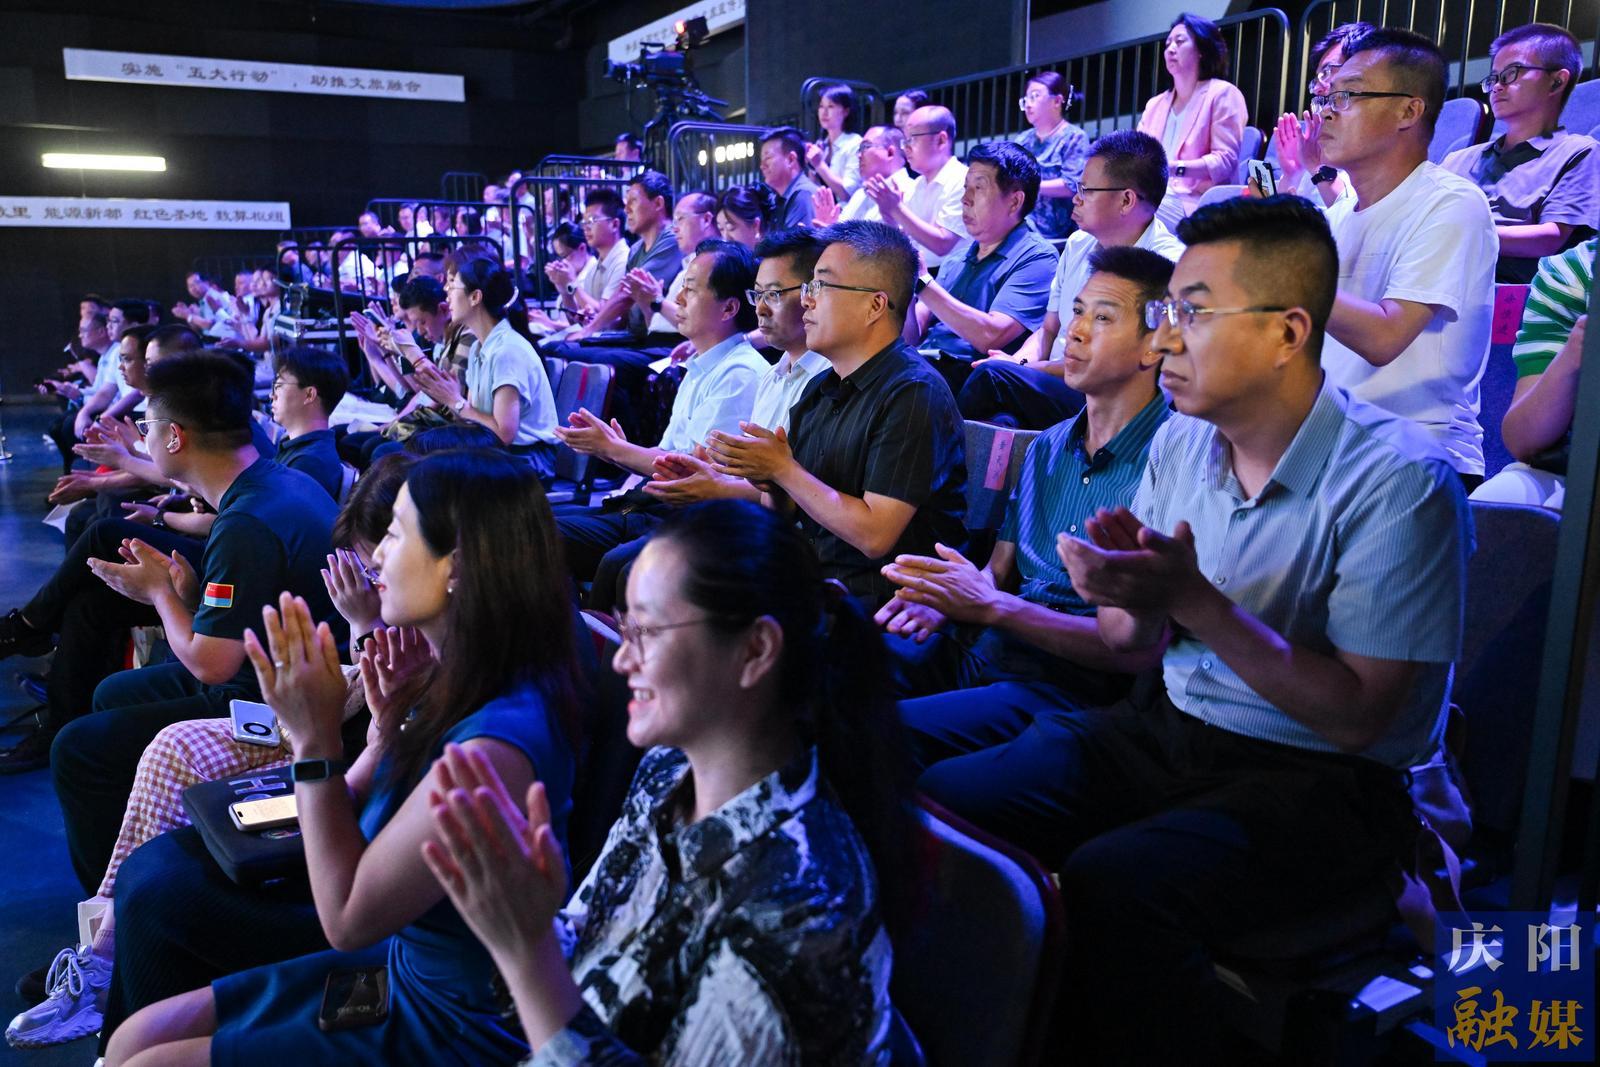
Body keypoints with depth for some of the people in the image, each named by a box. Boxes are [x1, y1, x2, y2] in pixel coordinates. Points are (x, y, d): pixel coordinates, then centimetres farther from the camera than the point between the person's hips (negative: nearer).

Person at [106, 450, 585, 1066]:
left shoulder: (495, 742, -31)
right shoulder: (459, 682, -3)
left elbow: (348, 917, -21)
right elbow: (351, 822, 4)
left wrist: (316, 740, -22)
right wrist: (390, 724, -12)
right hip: (400, 970, 8)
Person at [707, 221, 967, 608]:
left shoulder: (914, 394, -15)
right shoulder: (820, 388, 12)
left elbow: (874, 535, -22)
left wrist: (782, 469, -15)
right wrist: (766, 482, -7)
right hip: (809, 573, 8)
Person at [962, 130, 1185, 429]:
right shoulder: (1078, 244, 13)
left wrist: (1026, 368, -14)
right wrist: (1019, 361, -5)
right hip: (1055, 390, 6)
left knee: (992, 375, -26)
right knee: (1001, 420, -28)